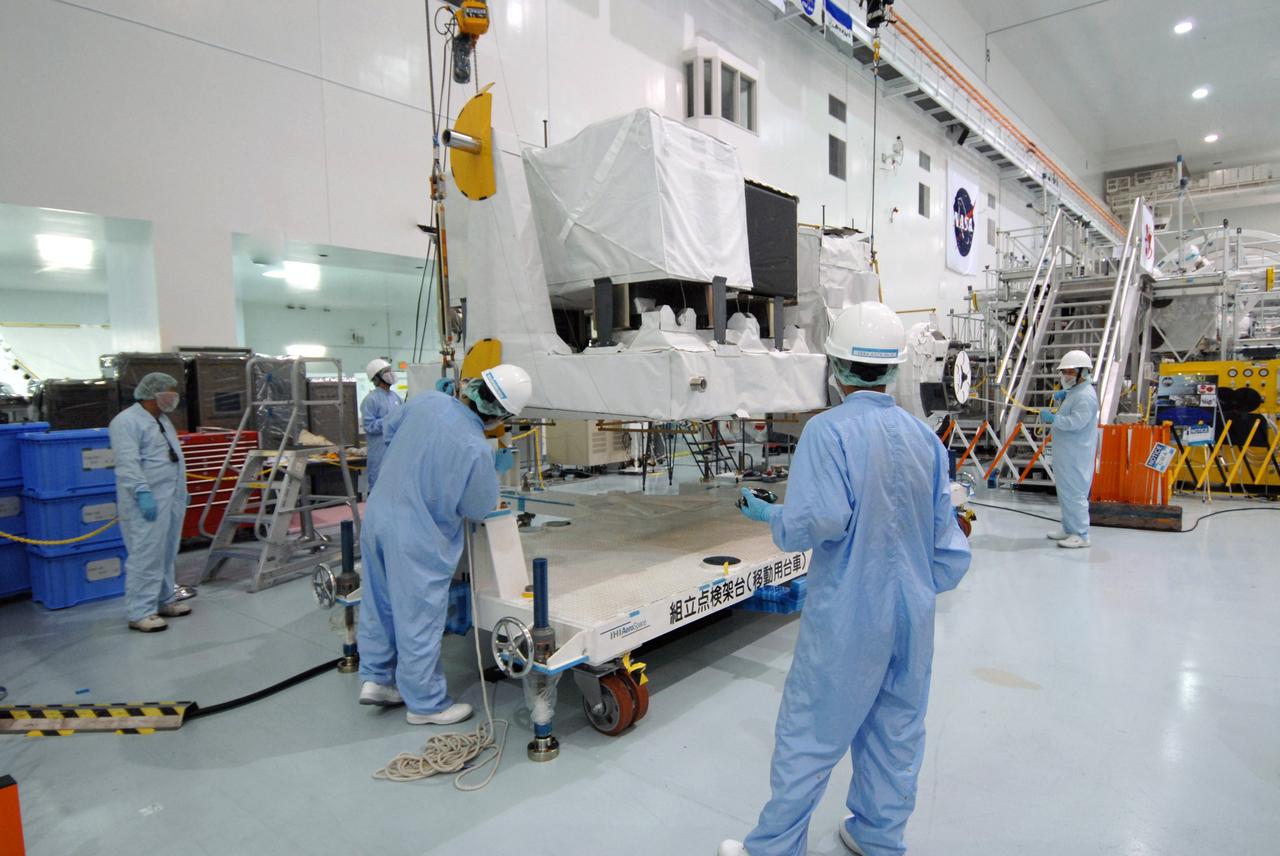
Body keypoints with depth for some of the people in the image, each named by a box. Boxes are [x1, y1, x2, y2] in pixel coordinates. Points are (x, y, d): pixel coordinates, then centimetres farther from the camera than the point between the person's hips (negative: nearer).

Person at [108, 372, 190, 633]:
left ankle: (164, 601, 24)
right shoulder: (127, 421, -11)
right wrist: (143, 493, -26)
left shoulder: (162, 419, 19)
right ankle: (140, 613, -3)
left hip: (172, 498, 9)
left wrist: (183, 489, 24)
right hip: (147, 502, -9)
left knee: (167, 554, 14)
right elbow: (128, 463, -20)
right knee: (146, 556, -8)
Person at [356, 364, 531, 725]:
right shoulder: (477, 450, -27)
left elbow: (391, 431, 13)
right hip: (416, 540, -7)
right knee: (419, 622, 8)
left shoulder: (426, 401, -8)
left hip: (378, 516, 8)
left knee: (380, 605, 22)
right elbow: (479, 509, -10)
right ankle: (426, 704, 25)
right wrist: (497, 469, 3)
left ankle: (376, 678, 39)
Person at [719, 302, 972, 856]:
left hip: (847, 614, -6)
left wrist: (769, 515, -8)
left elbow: (818, 520, -27)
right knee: (896, 730, 19)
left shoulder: (829, 430, -18)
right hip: (913, 613, 6)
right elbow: (947, 538, 6)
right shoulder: (924, 435, 1)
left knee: (809, 734, 7)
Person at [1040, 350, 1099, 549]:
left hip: (1076, 456, -11)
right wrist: (1060, 398, 12)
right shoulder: (1073, 392, 15)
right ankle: (1068, 529, 27)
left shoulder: (1086, 396, -16)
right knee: (1065, 492, 17)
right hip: (1065, 453, 11)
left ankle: (1081, 535, -2)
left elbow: (1076, 422, -25)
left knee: (1074, 493, -7)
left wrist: (1052, 419, -21)